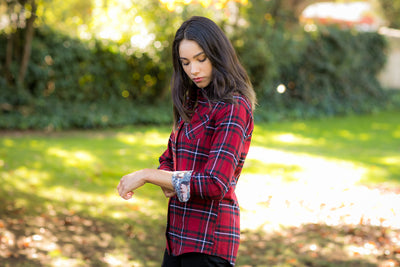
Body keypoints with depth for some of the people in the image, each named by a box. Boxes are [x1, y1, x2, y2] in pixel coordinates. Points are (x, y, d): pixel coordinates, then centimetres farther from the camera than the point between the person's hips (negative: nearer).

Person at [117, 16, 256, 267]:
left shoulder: (233, 109, -14)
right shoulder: (193, 103, 12)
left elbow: (215, 184, -22)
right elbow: (169, 159, 18)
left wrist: (146, 175, -17)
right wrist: (167, 183, -6)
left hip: (208, 240, -8)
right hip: (181, 234, 8)